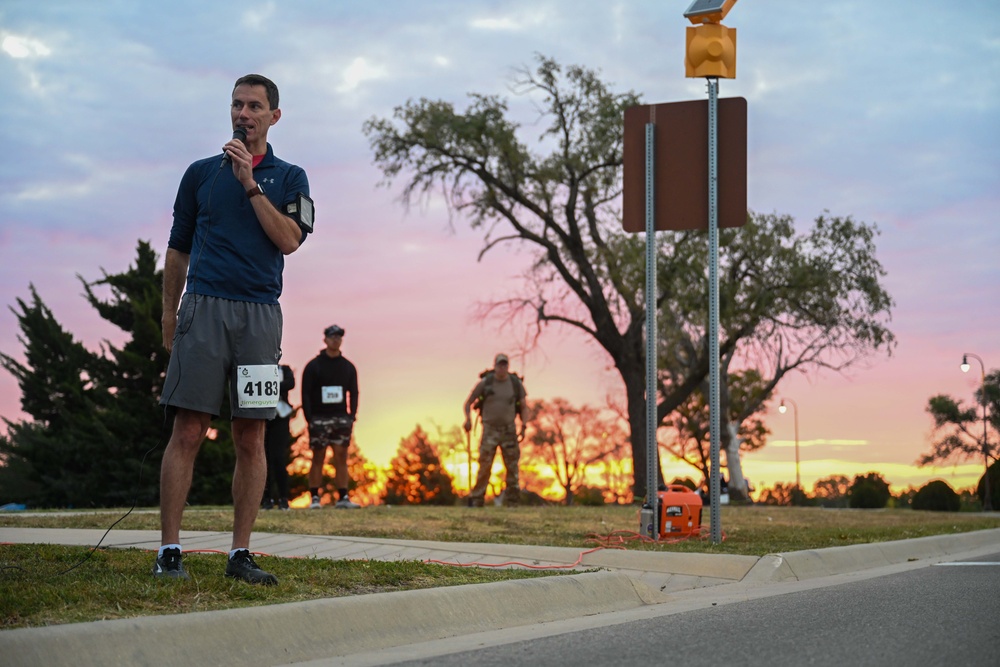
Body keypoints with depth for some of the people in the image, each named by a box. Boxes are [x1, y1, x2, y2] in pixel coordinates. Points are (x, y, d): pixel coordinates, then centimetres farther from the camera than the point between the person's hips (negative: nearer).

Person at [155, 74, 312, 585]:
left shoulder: (289, 178, 12)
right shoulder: (201, 173, 14)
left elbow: (289, 239, -5)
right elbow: (178, 250, 17)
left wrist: (250, 183, -8)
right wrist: (168, 316, 12)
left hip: (259, 314, 1)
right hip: (203, 309, 0)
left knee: (251, 439, 0)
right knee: (188, 431, -7)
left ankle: (240, 554, 5)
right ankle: (169, 551, -5)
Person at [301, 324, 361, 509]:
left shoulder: (348, 367, 11)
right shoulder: (313, 366, 1)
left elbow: (353, 393, 13)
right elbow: (306, 394, -2)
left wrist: (352, 416, 2)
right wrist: (309, 419, -10)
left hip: (341, 418, 3)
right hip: (319, 418, -3)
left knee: (341, 458, -1)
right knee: (318, 458, -1)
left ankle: (343, 498, -1)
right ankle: (315, 498, 2)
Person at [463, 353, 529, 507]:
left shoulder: (516, 383, -3)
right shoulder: (485, 382, -7)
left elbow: (524, 407, 6)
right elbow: (468, 403, 1)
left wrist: (523, 428, -9)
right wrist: (468, 420, -18)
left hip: (509, 430, 2)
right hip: (489, 430, -2)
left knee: (512, 466, -3)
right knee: (485, 466, -8)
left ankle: (512, 502, 4)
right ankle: (476, 500, -2)